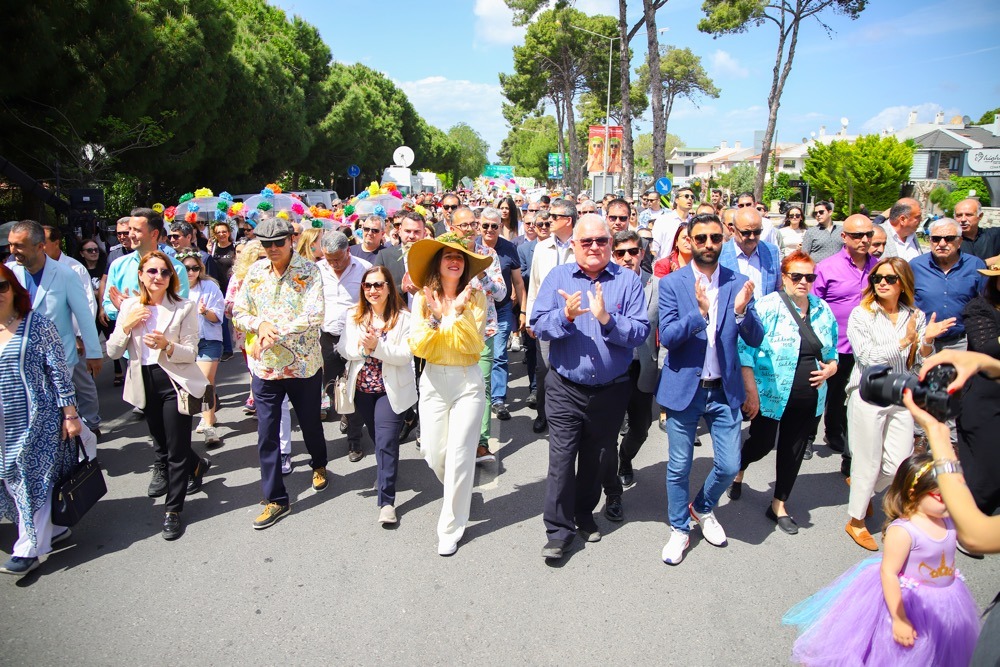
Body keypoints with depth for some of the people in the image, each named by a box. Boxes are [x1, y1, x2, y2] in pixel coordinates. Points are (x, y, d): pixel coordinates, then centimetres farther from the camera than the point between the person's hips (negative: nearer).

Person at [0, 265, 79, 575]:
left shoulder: (37, 325, -7)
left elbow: (59, 372, -8)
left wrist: (70, 415, -10)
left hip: (37, 421, -5)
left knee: (34, 480, -1)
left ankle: (28, 549, 7)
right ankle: (52, 529, 25)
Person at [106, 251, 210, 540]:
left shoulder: (184, 308, -8)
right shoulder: (129, 307, 3)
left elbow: (191, 353, -11)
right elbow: (112, 352, 0)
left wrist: (167, 346, -29)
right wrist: (127, 325, -15)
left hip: (175, 382, -5)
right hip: (145, 384, 5)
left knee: (176, 451, -1)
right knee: (161, 445, 21)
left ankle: (173, 511, 15)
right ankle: (198, 465, 51)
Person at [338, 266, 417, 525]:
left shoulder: (403, 318, -9)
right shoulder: (355, 316, 5)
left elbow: (405, 355, -17)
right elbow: (344, 349, -1)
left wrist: (377, 346, -27)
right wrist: (363, 348, -20)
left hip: (391, 389, -5)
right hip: (362, 388, 5)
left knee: (386, 442, -10)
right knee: (377, 438, 19)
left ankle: (387, 501, -4)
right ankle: (386, 474, 45)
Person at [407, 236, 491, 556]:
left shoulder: (475, 297, -4)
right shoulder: (422, 298, 1)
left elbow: (474, 345, -13)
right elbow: (418, 348, -7)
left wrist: (459, 312, -22)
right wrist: (434, 317, -19)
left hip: (468, 382, -2)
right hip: (433, 382, 2)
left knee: (459, 457, 0)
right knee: (433, 454, 8)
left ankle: (451, 528, 17)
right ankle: (460, 494, 41)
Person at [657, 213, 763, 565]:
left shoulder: (738, 283, 0)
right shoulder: (671, 283, -6)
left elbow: (755, 339, -3)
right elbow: (667, 336, -15)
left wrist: (742, 311, -22)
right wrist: (700, 312, -30)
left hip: (725, 390, 2)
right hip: (683, 387, -2)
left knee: (729, 466, 8)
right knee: (679, 467, 9)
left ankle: (702, 508, 38)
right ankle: (679, 529, 31)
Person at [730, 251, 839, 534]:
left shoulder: (823, 310, 7)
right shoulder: (768, 307, -11)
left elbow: (832, 350, 20)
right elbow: (746, 349, -14)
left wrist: (831, 367, -2)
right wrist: (751, 391, -17)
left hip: (807, 399, 5)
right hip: (772, 394, -5)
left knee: (794, 450, 13)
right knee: (763, 444, 4)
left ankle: (779, 505, 30)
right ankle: (738, 469, 39)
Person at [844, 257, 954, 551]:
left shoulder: (916, 317, 7)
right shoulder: (861, 315, -5)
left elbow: (924, 362, 6)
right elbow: (868, 357, -14)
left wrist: (926, 341, -13)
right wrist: (905, 340, -17)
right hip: (869, 396, -4)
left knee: (899, 465, 7)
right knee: (868, 463, 3)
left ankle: (862, 489, 38)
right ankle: (856, 522, 21)